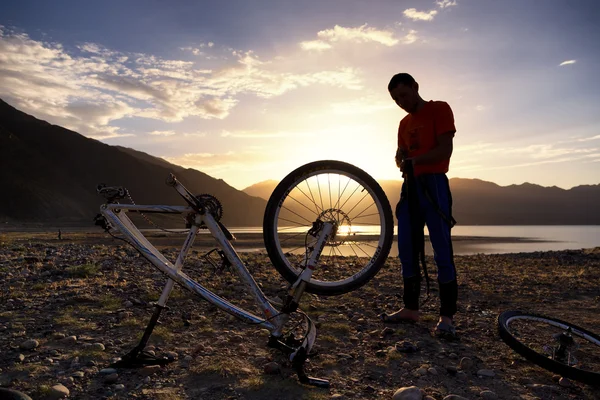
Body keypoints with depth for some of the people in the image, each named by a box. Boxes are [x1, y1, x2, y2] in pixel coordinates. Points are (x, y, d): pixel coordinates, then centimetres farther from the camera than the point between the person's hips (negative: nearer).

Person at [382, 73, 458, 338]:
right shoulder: (404, 123, 20)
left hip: (433, 184, -7)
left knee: (442, 251, -7)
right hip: (410, 186, 7)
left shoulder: (439, 109, 0)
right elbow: (400, 156, 15)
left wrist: (413, 160, -16)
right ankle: (410, 308, 14)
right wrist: (402, 161, -8)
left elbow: (445, 150, -11)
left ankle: (447, 315, -3)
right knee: (407, 251, 6)